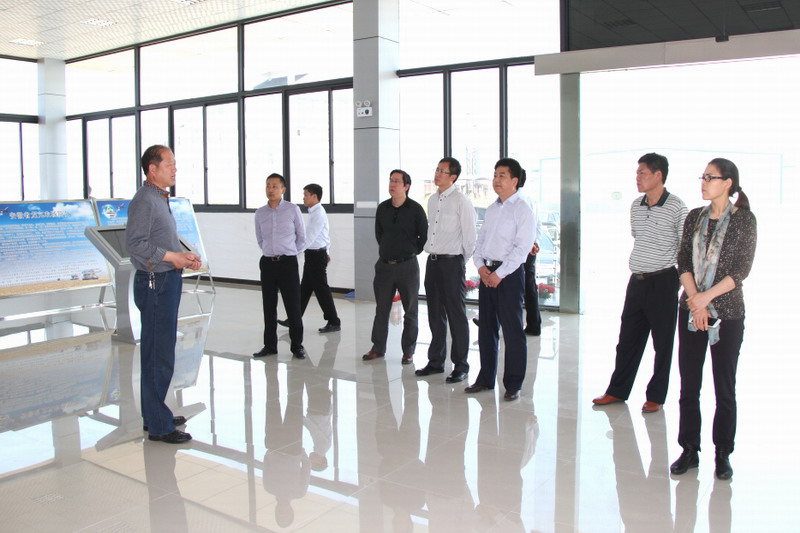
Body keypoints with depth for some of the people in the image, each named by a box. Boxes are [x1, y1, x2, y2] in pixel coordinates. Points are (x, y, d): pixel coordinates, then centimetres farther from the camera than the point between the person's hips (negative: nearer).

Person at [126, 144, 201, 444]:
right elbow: (136, 243, -21)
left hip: (168, 281, 10)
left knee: (158, 353, 16)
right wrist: (172, 257, -17)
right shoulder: (145, 200, -13)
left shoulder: (160, 199, 19)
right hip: (156, 283, -10)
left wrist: (184, 256, 9)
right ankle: (158, 425, 1)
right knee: (159, 355, -6)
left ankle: (155, 414, 26)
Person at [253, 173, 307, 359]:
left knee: (293, 306, -2)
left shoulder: (293, 210, -3)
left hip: (288, 262, -3)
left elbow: (301, 237, 6)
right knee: (268, 307, 8)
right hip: (267, 263, 3)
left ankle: (297, 346, 9)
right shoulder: (260, 213, 6)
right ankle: (270, 345, 19)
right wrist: (270, 253, 13)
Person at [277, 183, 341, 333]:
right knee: (304, 288, 13)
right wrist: (325, 251, 28)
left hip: (316, 256, -10)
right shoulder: (315, 212, 13)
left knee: (321, 289, -4)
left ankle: (334, 322, 4)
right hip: (313, 254, 10)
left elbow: (309, 237, -23)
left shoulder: (318, 214, -18)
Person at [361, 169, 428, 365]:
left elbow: (425, 236, -1)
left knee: (410, 311, 5)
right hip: (384, 265, 4)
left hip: (407, 266, -4)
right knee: (381, 308, 10)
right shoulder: (382, 208, 5)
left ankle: (408, 351, 14)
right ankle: (378, 348, 20)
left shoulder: (415, 209, -7)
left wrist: (413, 251, 4)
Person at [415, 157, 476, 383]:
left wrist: (461, 261, -1)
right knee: (435, 314, 15)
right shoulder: (432, 200, 12)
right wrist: (430, 252, 15)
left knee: (457, 316, 0)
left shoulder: (461, 202, -10)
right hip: (432, 261, 7)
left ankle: (460, 366, 9)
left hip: (452, 262, -7)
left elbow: (469, 237, -9)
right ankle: (436, 361, 26)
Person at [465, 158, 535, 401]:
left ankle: (513, 384, 10)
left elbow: (522, 247, -15)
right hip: (487, 272, 7)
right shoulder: (491, 209, 15)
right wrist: (480, 266, -1)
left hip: (509, 274, -7)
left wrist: (500, 273, -18)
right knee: (486, 328, 12)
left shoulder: (522, 210, -7)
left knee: (512, 331, -1)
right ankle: (486, 378, 24)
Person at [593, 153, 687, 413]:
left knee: (662, 342, 6)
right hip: (637, 281, 6)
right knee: (628, 339, 12)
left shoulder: (676, 207, -10)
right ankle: (618, 390, 24)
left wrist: (680, 280, -7)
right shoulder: (636, 206, 8)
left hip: (663, 282, -6)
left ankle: (656, 396, 18)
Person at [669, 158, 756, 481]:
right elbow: (683, 262, 3)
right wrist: (695, 300, -9)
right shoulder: (695, 217, 8)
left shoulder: (744, 220, -4)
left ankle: (723, 454, 17)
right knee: (688, 384, 6)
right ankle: (689, 451, 17)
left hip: (727, 312, -4)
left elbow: (741, 269, -9)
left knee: (725, 386, 5)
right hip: (690, 310, 4)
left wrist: (706, 297, -15)